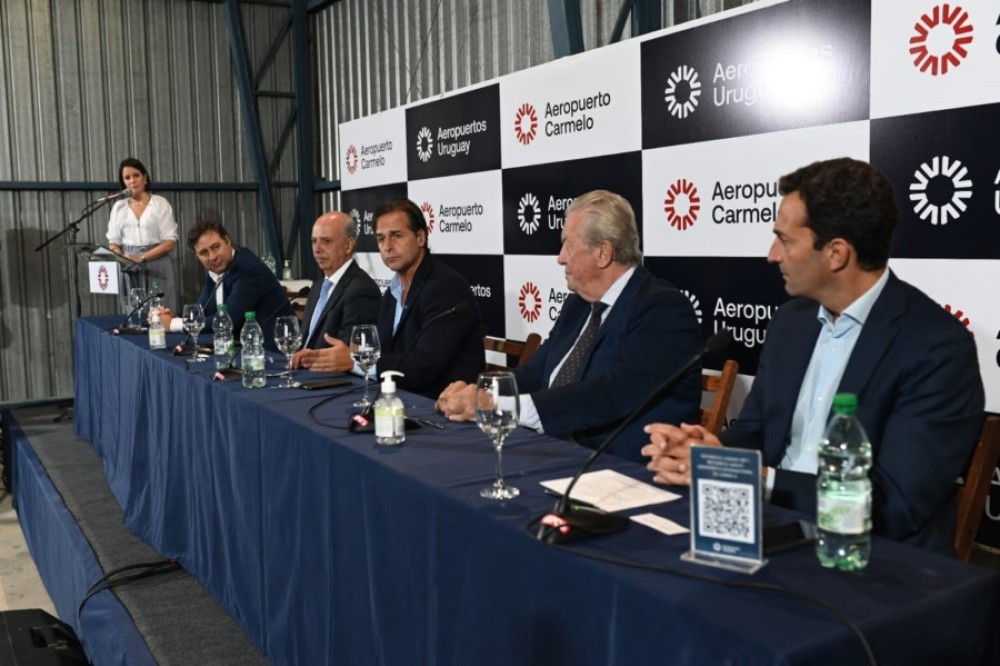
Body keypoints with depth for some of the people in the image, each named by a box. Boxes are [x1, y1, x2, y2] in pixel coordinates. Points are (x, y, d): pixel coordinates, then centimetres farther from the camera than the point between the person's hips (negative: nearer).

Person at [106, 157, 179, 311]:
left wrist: (142, 257, -15)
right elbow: (113, 242, 10)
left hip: (157, 267, -3)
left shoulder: (160, 203, 2)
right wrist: (123, 259, -12)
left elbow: (170, 242, -4)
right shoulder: (118, 207, 12)